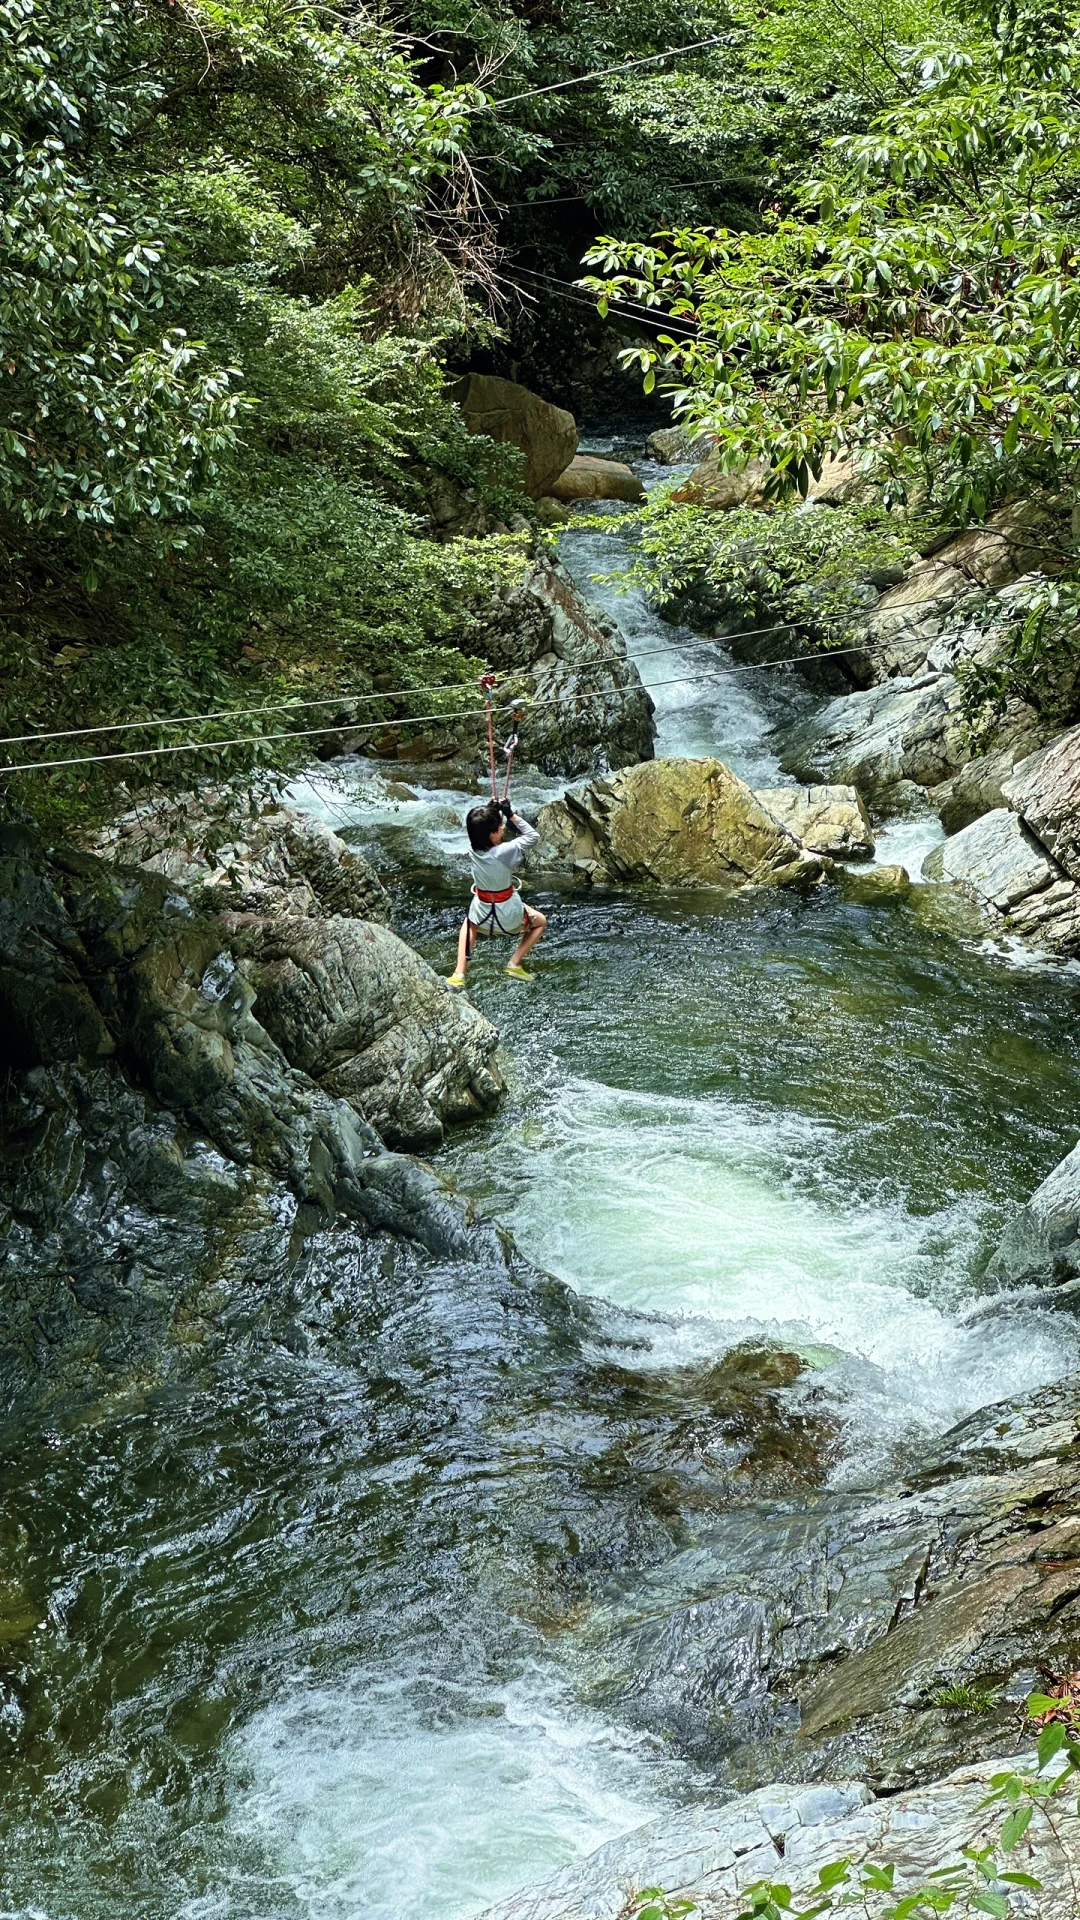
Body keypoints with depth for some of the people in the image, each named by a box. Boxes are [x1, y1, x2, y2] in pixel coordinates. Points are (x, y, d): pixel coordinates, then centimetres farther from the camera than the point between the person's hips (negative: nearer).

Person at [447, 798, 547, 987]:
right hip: (509, 918, -4)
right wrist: (511, 814, -16)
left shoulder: (474, 848, -13)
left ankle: (459, 974, 21)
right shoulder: (505, 852, -28)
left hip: (482, 916, 4)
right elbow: (533, 836, -15)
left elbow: (478, 827, 10)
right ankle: (515, 964, 14)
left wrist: (490, 810, -3)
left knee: (468, 924, 38)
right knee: (540, 921, 26)